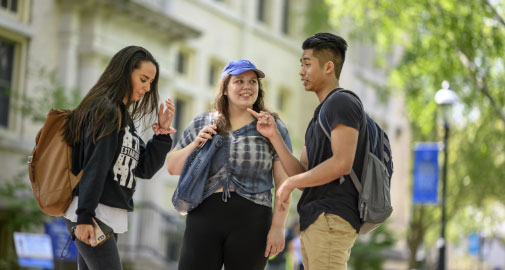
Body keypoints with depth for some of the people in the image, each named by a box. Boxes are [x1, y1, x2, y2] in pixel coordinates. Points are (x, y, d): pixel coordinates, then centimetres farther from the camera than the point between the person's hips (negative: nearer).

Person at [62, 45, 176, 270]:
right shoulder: (106, 110, -9)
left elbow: (144, 169, 15)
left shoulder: (125, 117, 19)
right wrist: (84, 217, -21)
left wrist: (162, 131, 5)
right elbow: (94, 168, -16)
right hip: (91, 217, -9)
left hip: (111, 217, 9)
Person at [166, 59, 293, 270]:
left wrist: (278, 227, -9)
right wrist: (195, 145, -3)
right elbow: (172, 168, 15)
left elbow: (283, 182, -1)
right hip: (203, 216, 2)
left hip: (251, 222, -2)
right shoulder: (201, 124, 13)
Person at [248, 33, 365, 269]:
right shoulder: (319, 116, 24)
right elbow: (302, 175, 15)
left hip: (332, 217, -10)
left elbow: (342, 164, -18)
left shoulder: (343, 103, -5)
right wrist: (274, 136, 6)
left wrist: (289, 183, -8)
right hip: (315, 223, 10)